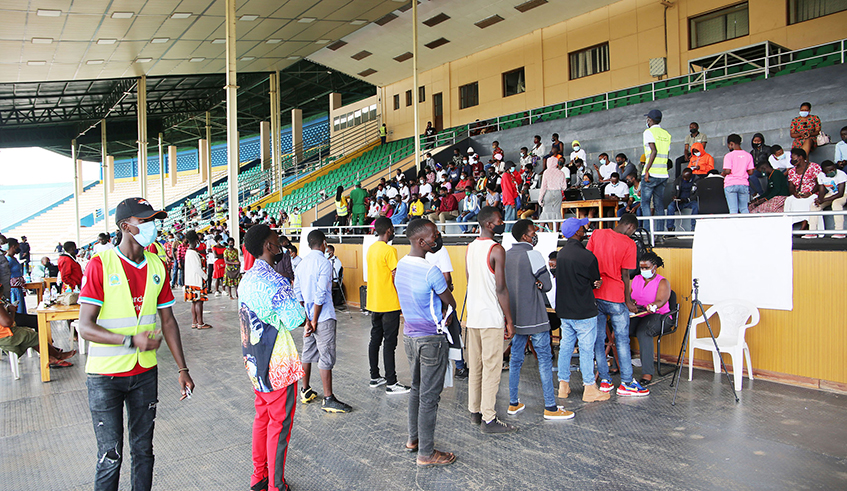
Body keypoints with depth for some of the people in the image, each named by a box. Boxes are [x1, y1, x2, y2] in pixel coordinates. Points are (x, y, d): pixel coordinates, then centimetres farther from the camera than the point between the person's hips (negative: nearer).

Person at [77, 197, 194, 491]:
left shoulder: (157, 267, 4)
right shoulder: (100, 264, -12)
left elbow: (168, 321, 9)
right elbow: (85, 327, -15)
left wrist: (182, 369, 8)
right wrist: (131, 340, -28)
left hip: (145, 373, 4)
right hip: (105, 376, -4)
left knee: (143, 450, 13)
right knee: (111, 456, 2)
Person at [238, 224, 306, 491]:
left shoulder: (246, 279, 5)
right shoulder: (275, 282, -23)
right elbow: (296, 320, -22)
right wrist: (292, 288, -9)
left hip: (254, 361, 9)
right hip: (276, 365, -9)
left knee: (262, 417, 20)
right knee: (279, 423, 4)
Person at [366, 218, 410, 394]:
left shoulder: (371, 249, 10)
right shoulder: (389, 250, -17)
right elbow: (397, 277, -19)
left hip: (374, 303, 9)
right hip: (389, 304, -9)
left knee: (375, 339, 14)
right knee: (389, 342, -4)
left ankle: (374, 377, 23)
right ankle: (391, 383, 0)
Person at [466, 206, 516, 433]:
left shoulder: (470, 248, 10)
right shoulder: (496, 250, -14)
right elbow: (500, 289, -16)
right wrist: (509, 320, -11)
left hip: (473, 315, 8)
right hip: (491, 317, -8)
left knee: (475, 366, 14)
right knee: (492, 368, -2)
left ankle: (475, 411, 24)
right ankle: (488, 419, 1)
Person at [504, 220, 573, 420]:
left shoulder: (506, 255, 8)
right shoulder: (532, 255, -14)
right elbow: (547, 284, -11)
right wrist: (538, 283, 7)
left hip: (514, 315, 7)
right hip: (534, 317, -7)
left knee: (515, 358, 13)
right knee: (544, 359, 0)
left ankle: (513, 403, 21)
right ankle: (550, 407, 3)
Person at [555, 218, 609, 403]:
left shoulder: (561, 253, 5)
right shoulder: (586, 256, -18)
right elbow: (596, 281, -5)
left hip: (564, 310, 7)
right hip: (583, 311, -7)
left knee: (565, 346, 14)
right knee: (586, 349, 2)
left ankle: (563, 385, 22)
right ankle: (590, 389, 12)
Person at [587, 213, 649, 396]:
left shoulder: (597, 234, 3)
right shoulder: (628, 244, -8)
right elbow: (625, 275, -8)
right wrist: (628, 301, 1)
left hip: (594, 294, 4)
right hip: (615, 298, -4)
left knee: (598, 339, 10)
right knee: (622, 341, 4)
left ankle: (605, 380, 16)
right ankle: (626, 384, 8)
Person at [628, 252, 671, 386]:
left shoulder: (663, 282, -3)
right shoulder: (636, 279, 15)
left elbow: (661, 300, -22)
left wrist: (653, 306, -44)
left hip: (657, 316, -5)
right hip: (636, 315, 5)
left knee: (643, 332, -36)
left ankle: (648, 372, -33)